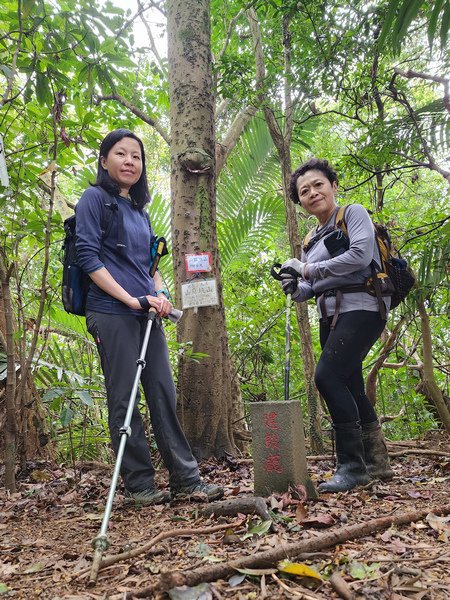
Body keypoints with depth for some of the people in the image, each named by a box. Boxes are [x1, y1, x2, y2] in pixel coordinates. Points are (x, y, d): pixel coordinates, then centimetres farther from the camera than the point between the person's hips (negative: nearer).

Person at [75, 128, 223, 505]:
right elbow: (88, 257, -10)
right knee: (123, 400, -1)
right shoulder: (95, 198, 0)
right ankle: (140, 484, 10)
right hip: (112, 314, -7)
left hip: (147, 316, 7)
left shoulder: (139, 210, 20)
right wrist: (131, 299, -16)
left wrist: (159, 294, 2)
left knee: (164, 395, 5)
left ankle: (186, 480, 11)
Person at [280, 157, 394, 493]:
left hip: (361, 307, -8)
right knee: (350, 387, 7)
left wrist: (307, 269, -15)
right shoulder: (311, 241, 19)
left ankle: (352, 465, -13)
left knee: (328, 377, -21)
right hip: (331, 316, 8)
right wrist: (295, 289, -6)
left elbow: (361, 254, -17)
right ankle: (377, 464, 19)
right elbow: (313, 287, 18)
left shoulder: (354, 214, 0)